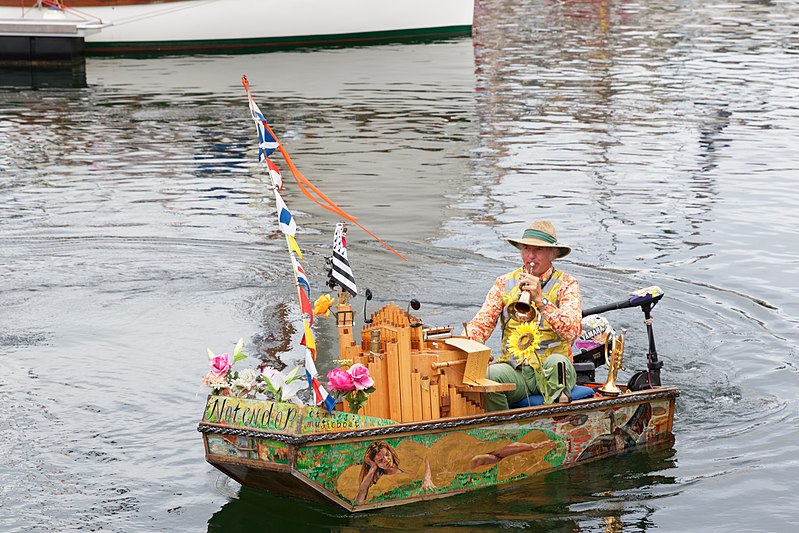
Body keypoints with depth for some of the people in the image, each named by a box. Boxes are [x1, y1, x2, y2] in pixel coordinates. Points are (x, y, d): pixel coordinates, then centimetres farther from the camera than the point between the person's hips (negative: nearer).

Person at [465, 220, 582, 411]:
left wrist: (541, 300, -22)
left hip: (551, 373, -2)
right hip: (514, 372, 2)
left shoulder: (566, 284, 4)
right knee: (489, 375, -31)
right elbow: (481, 324, 4)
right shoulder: (504, 283, 14)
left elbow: (571, 331, -12)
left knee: (557, 362, -36)